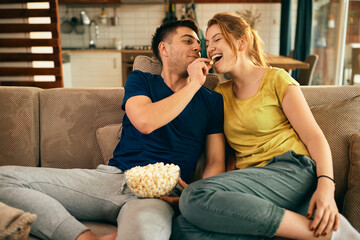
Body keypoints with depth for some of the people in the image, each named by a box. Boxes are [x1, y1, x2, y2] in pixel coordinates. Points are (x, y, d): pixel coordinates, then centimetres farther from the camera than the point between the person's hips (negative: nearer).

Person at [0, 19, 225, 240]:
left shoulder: (211, 100, 15)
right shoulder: (140, 80, 15)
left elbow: (216, 162, 9)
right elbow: (145, 121, -8)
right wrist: (194, 83, -1)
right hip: (112, 177, 4)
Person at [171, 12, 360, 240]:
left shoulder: (275, 79, 4)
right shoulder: (221, 93, 19)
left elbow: (314, 137, -2)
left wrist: (326, 185, -20)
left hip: (292, 171, -5)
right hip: (252, 180, 5)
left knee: (195, 197, -30)